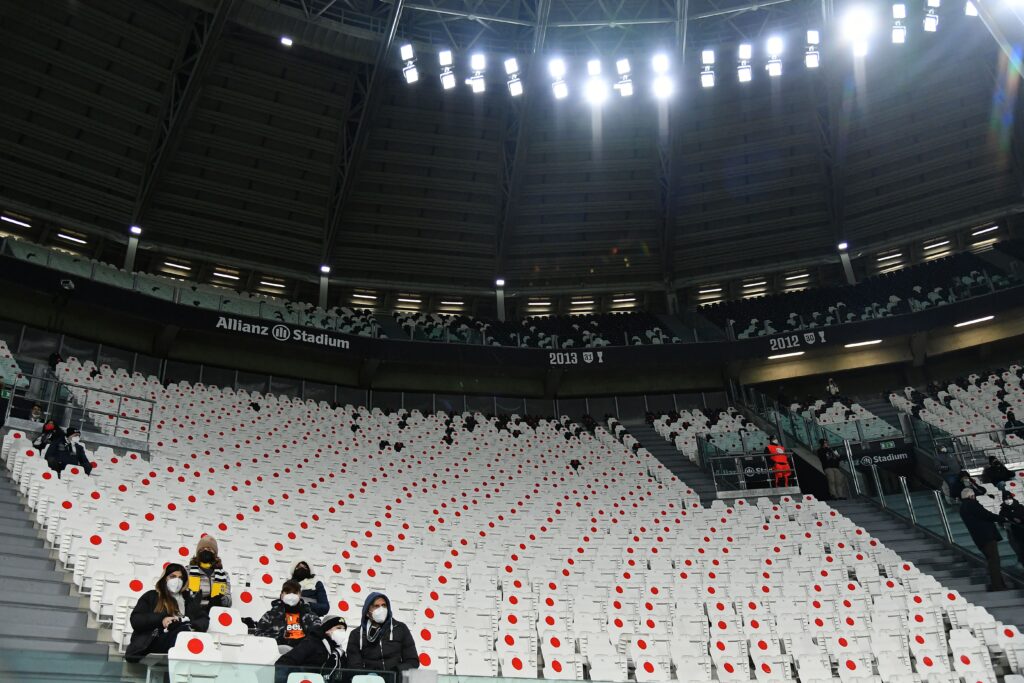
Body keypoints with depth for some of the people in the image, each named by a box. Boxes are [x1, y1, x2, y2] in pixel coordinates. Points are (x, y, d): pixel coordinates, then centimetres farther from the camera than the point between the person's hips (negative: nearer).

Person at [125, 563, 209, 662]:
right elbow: (135, 620, 7)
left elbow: (204, 620, 19)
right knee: (184, 630, -36)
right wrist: (161, 620, -9)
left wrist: (193, 627, -5)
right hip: (155, 641, -2)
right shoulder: (151, 596, 19)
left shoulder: (189, 597, 25)